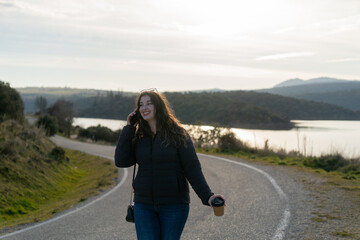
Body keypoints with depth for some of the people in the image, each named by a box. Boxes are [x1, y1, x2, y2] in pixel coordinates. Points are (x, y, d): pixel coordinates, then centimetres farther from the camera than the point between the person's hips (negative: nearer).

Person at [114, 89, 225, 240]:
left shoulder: (177, 134, -4)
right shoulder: (138, 137, 6)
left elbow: (192, 168, -7)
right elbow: (121, 162, -5)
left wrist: (207, 196, -17)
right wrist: (129, 129, -4)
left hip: (174, 205, -3)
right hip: (144, 205, 3)